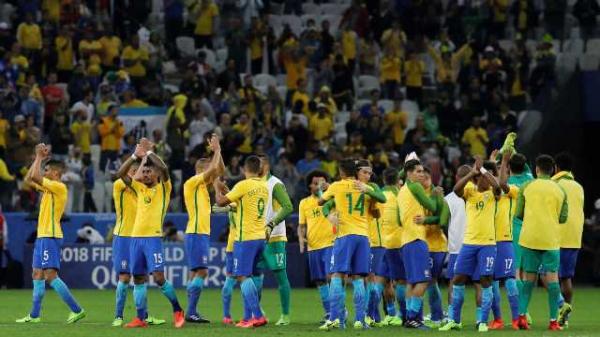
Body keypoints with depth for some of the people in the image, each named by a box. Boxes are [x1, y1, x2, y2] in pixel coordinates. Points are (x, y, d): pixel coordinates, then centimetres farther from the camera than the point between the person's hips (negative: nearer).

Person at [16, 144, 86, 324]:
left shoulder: (59, 187, -13)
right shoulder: (48, 187, 15)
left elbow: (35, 177, -21)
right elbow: (28, 179, 22)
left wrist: (40, 158, -9)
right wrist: (38, 158, 16)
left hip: (51, 236, -10)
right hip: (42, 236, 10)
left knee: (50, 275, -15)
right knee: (37, 275, 12)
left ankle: (76, 310, -15)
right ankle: (34, 315, 16)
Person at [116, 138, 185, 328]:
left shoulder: (163, 188, 0)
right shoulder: (140, 188, 15)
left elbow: (164, 168, -18)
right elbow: (121, 174, 11)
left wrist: (149, 152, -9)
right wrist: (136, 156, 1)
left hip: (153, 237, -6)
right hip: (136, 237, 6)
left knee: (159, 277, -13)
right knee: (138, 279, 5)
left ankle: (177, 310, 2)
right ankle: (140, 318, 8)